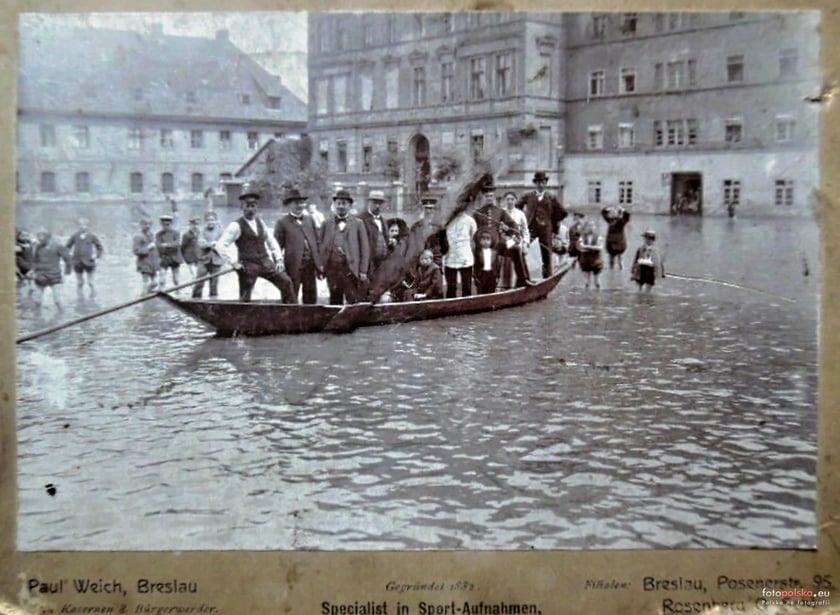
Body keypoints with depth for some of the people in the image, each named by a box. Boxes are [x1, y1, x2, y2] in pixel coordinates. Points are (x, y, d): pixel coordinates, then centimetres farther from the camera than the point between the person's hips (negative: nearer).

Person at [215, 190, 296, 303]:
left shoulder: (259, 221, 11)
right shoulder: (237, 225, -9)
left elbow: (271, 240, 20)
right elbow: (220, 246, -14)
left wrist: (278, 258, 8)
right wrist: (235, 263, -14)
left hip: (265, 262, 5)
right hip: (248, 266, -5)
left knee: (285, 281, -8)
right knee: (245, 298, -1)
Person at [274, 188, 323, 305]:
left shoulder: (310, 220, 14)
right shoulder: (282, 223, -2)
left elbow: (317, 242, 15)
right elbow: (277, 247, -5)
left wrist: (319, 264, 9)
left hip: (311, 265, 5)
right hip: (293, 267, -5)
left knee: (311, 299, 11)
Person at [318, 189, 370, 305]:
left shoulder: (358, 223, 7)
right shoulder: (327, 224, 14)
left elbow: (364, 248, 3)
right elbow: (321, 245, 12)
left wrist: (363, 271, -3)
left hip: (350, 268, -2)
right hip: (332, 268, 2)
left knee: (353, 301, -7)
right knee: (335, 301, 7)